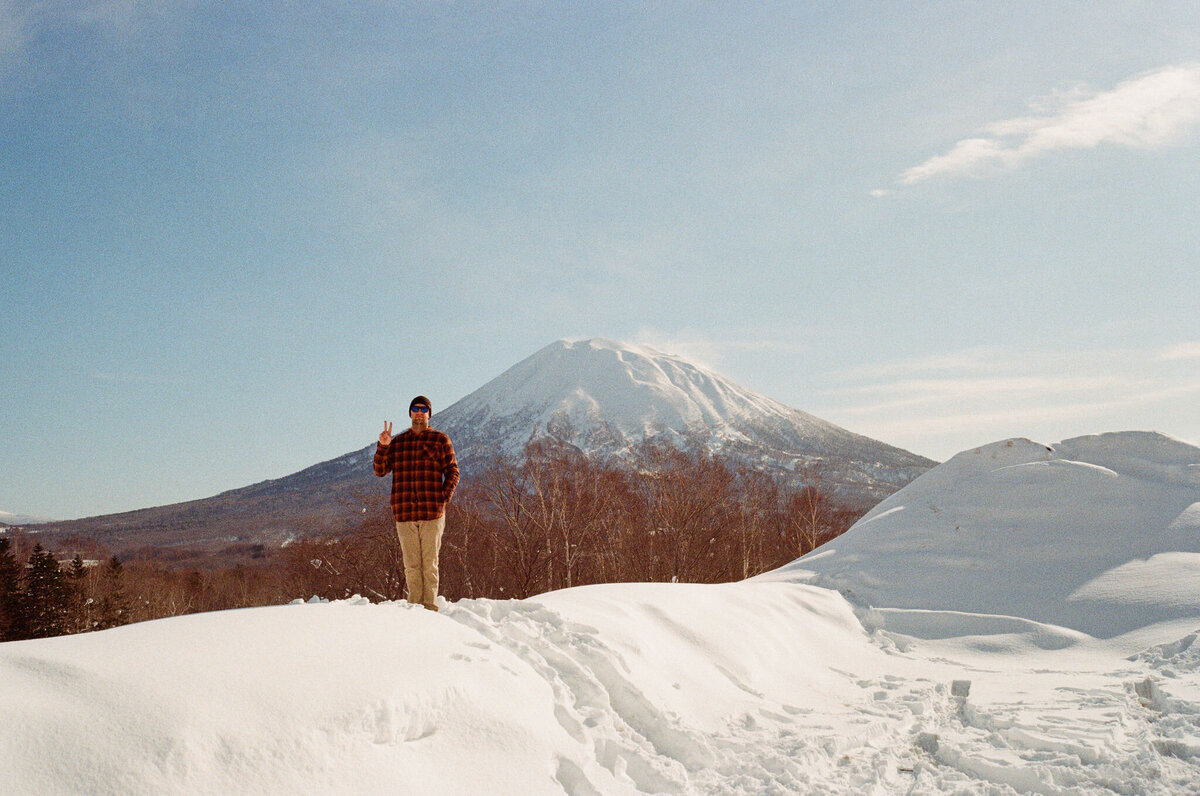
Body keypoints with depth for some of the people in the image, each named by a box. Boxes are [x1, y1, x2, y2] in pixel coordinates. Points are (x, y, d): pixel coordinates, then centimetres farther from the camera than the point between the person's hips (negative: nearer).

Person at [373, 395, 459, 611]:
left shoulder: (440, 440, 8)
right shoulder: (397, 442, 15)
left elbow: (452, 472, 6)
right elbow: (380, 471, 12)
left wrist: (444, 499, -6)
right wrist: (382, 447, -4)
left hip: (432, 512, -2)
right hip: (404, 513, 2)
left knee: (430, 564, -2)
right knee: (411, 565, 3)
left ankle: (430, 607, 2)